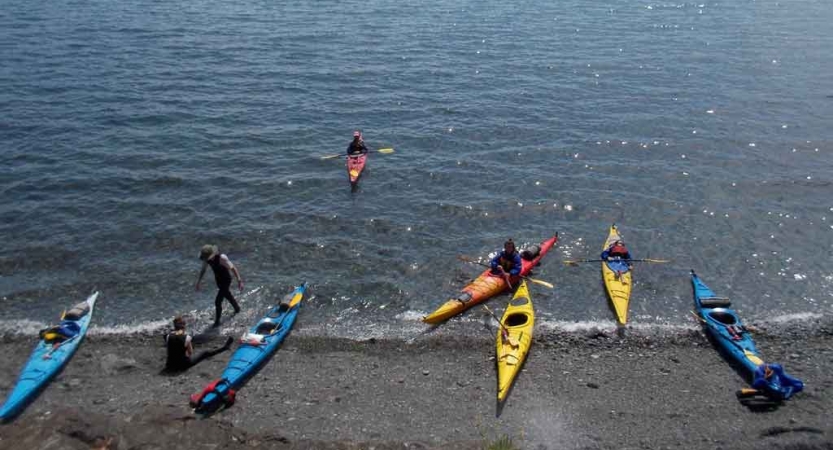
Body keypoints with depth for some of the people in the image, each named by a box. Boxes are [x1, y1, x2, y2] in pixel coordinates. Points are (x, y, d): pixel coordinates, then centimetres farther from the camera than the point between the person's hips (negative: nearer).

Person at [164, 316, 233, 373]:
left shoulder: (168, 336, -8)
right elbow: (190, 353, -7)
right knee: (205, 353, 15)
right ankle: (225, 347, 32)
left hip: (171, 365, 3)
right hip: (183, 365, -3)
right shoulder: (186, 337, -17)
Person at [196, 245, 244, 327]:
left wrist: (239, 281, -31)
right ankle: (237, 308, 52)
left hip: (226, 281, -7)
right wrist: (198, 282, 5)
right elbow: (203, 270, 3)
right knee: (227, 296, 27)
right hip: (218, 280, 7)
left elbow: (233, 268, -29)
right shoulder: (206, 258, -14)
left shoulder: (222, 258, -35)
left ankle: (217, 322, 13)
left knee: (218, 302, -5)